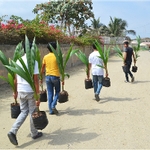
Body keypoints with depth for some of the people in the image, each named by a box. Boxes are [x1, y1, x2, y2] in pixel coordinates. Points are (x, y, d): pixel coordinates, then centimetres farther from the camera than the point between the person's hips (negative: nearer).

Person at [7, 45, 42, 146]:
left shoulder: (18, 61, 4)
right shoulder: (33, 61, -14)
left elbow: (15, 78, 8)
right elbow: (36, 80, -16)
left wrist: (15, 91, 17)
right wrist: (38, 94, -13)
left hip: (21, 91, 5)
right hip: (31, 91, -5)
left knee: (24, 112, 17)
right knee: (33, 112, 11)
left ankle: (13, 131, 4)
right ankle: (34, 133, 27)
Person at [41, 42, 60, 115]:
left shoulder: (45, 57, 3)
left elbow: (42, 68, 7)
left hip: (48, 76, 3)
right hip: (55, 76, -3)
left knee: (50, 94, 9)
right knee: (57, 92, 12)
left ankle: (51, 110, 12)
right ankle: (53, 105, -7)